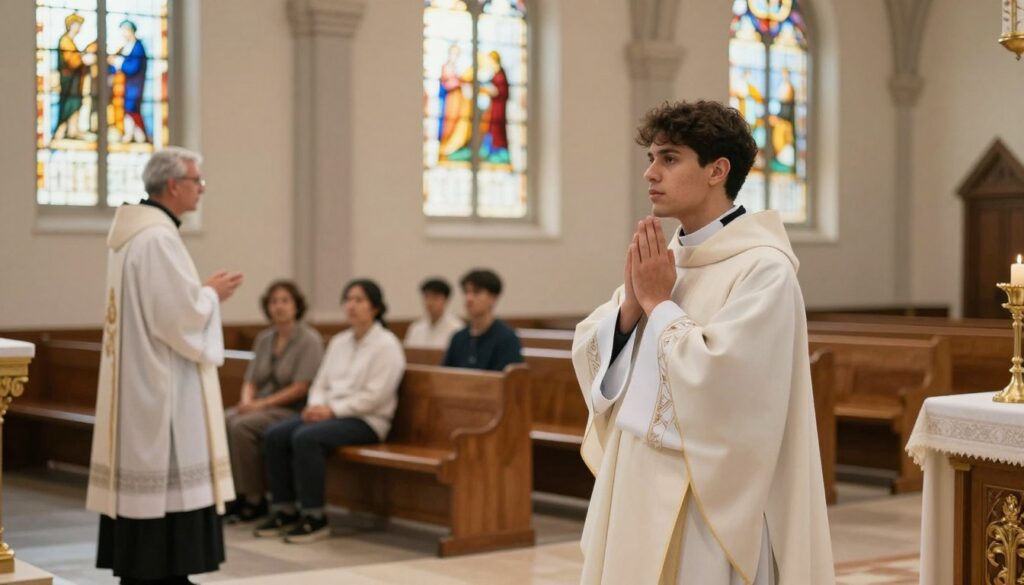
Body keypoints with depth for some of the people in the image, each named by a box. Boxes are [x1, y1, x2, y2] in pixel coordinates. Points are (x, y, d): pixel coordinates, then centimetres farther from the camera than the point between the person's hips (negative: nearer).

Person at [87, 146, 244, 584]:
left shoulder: (133, 231, 13)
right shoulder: (159, 238, -19)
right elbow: (179, 315, -22)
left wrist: (203, 293, 12)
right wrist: (212, 294, -5)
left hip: (140, 378, 10)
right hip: (161, 382, -10)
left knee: (144, 475, 12)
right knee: (164, 479, -5)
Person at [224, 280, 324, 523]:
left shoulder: (309, 340, -7)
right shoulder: (264, 339, 14)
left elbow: (301, 388, -14)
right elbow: (251, 380, 14)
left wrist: (261, 403, -17)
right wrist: (247, 401, -8)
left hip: (292, 410, -6)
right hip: (260, 407, 6)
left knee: (242, 427, -29)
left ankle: (255, 498, -17)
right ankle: (233, 492, -16)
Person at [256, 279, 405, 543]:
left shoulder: (386, 345, -7)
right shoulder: (339, 341, 17)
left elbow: (374, 395, -15)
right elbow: (321, 383, 16)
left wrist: (333, 410, -19)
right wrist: (316, 406, -7)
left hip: (366, 420, -7)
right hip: (329, 413, 8)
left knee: (306, 438, -32)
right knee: (274, 435, -15)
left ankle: (314, 517, -23)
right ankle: (284, 511, -8)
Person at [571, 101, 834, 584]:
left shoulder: (763, 267, -14)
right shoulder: (661, 259, 8)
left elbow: (714, 378, -25)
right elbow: (590, 358, 7)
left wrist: (658, 303, -12)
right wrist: (631, 302, -9)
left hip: (705, 498, -7)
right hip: (635, 484, 7)